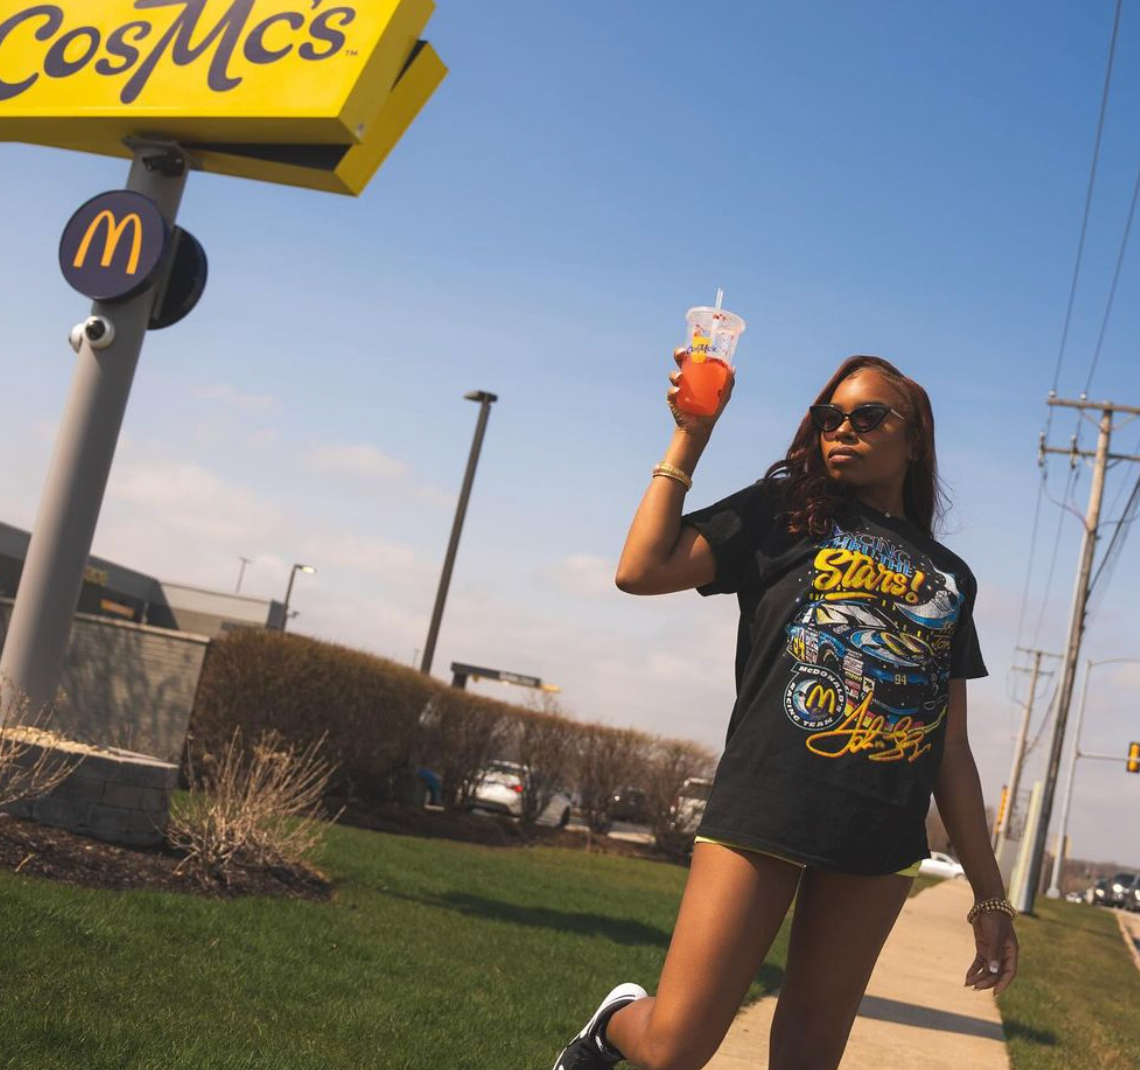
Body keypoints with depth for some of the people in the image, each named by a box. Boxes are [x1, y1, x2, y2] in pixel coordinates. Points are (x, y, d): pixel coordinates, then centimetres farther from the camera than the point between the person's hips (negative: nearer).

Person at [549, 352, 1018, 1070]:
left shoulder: (950, 577, 16)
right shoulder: (784, 512, 7)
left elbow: (953, 748, 15)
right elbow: (643, 570, -7)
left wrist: (990, 895, 13)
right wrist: (691, 437, -5)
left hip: (881, 842, 4)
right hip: (765, 809, -3)